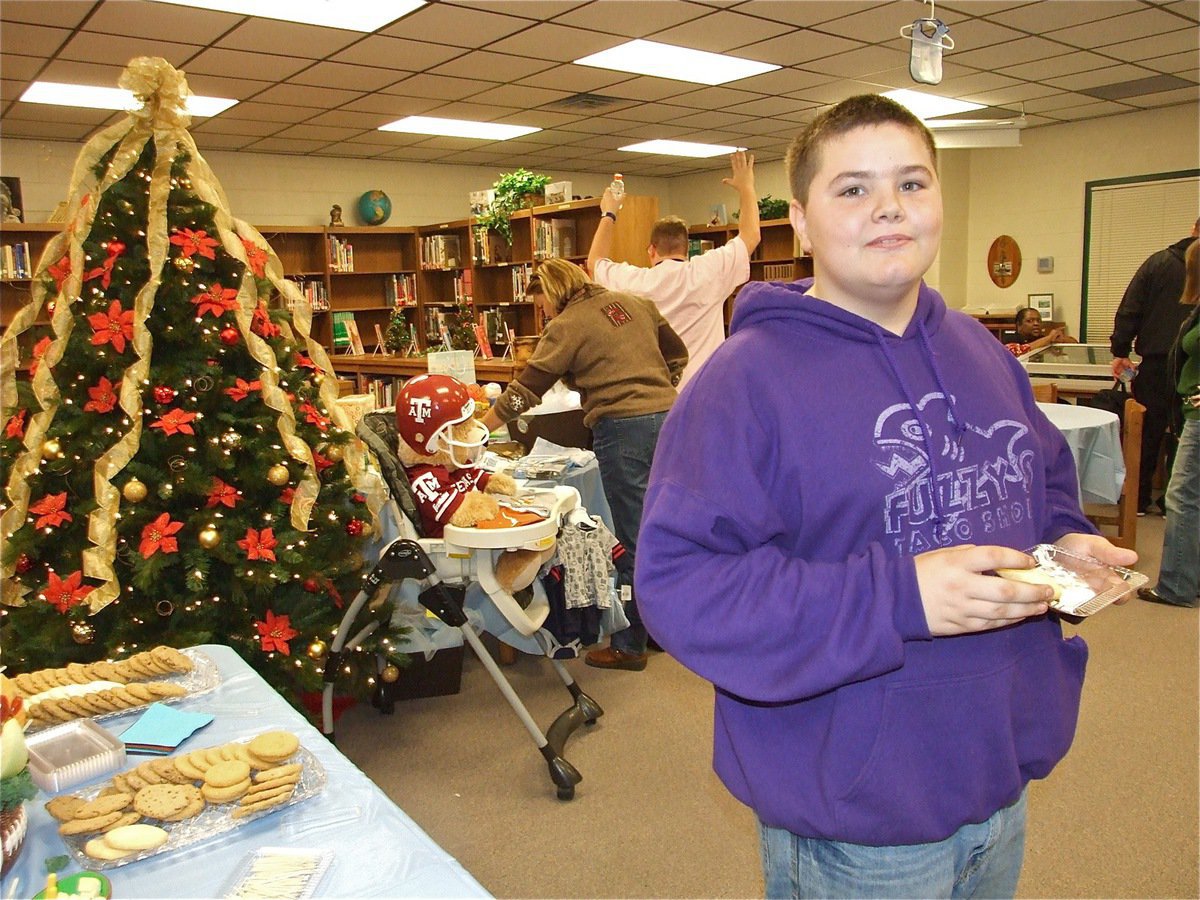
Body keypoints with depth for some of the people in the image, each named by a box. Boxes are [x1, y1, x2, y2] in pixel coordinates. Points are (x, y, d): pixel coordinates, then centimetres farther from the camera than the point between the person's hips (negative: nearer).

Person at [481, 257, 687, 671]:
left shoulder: (567, 327, -3)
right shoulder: (636, 303, 15)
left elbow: (524, 391, -4)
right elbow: (678, 355, 21)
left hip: (622, 428, -7)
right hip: (667, 417, 7)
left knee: (633, 538, 0)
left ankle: (629, 645, 12)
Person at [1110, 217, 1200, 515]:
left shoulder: (1159, 262, 0)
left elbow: (1129, 310, -3)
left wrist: (1120, 351, 2)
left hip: (1157, 364, -1)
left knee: (1146, 433, 7)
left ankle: (1138, 500, 12)